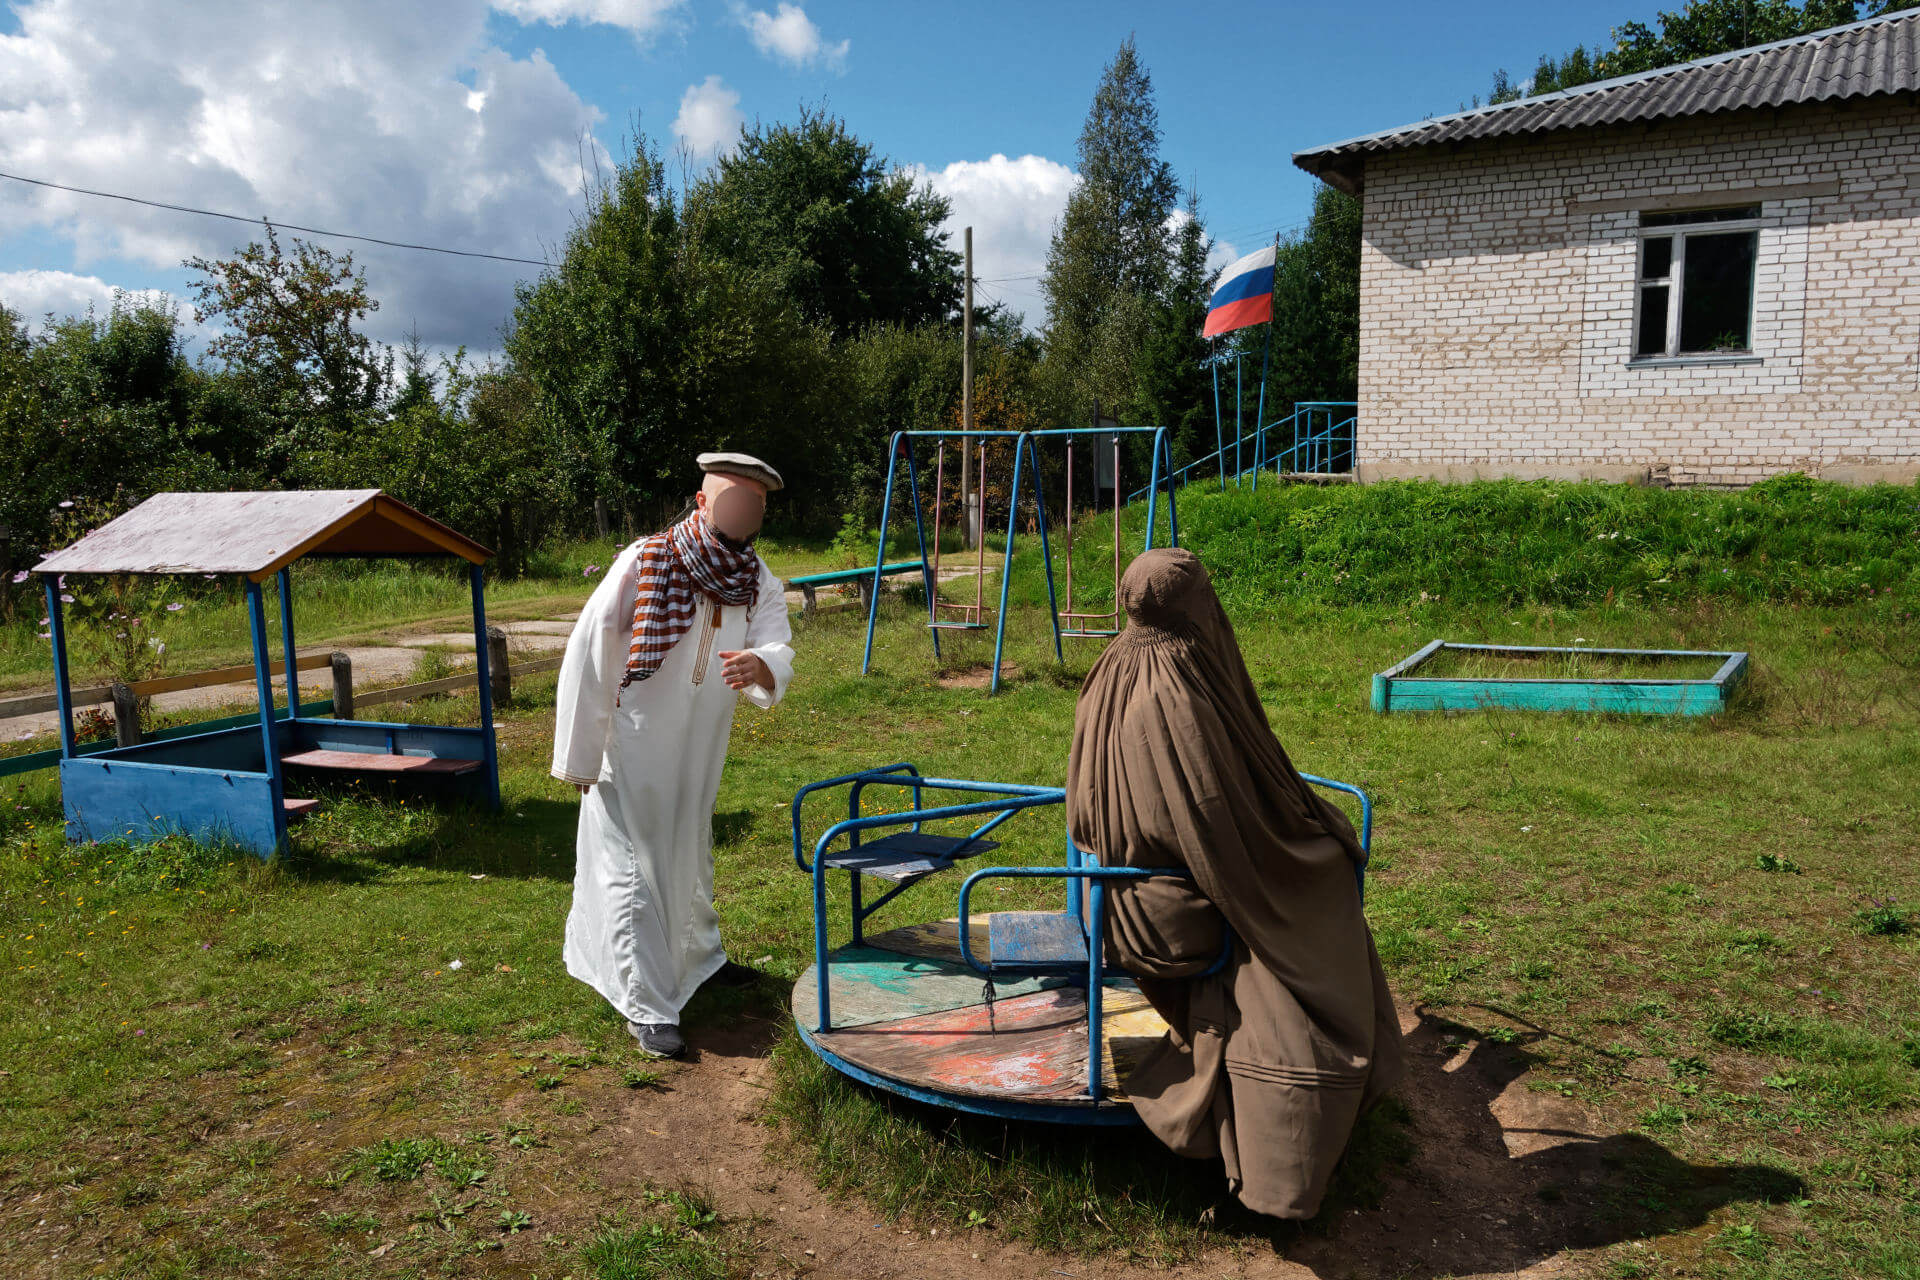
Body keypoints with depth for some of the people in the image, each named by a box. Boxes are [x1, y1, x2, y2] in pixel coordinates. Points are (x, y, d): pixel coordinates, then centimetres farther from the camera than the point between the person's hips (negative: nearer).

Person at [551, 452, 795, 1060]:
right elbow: (587, 656, -16)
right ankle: (647, 1009, 8)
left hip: (698, 752, 6)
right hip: (630, 749, -5)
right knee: (633, 869, -2)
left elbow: (778, 656, -20)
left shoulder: (762, 586, -5)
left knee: (690, 855, 25)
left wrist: (759, 666, -46)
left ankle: (699, 955, 48)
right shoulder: (645, 562, -20)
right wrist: (580, 753, -14)